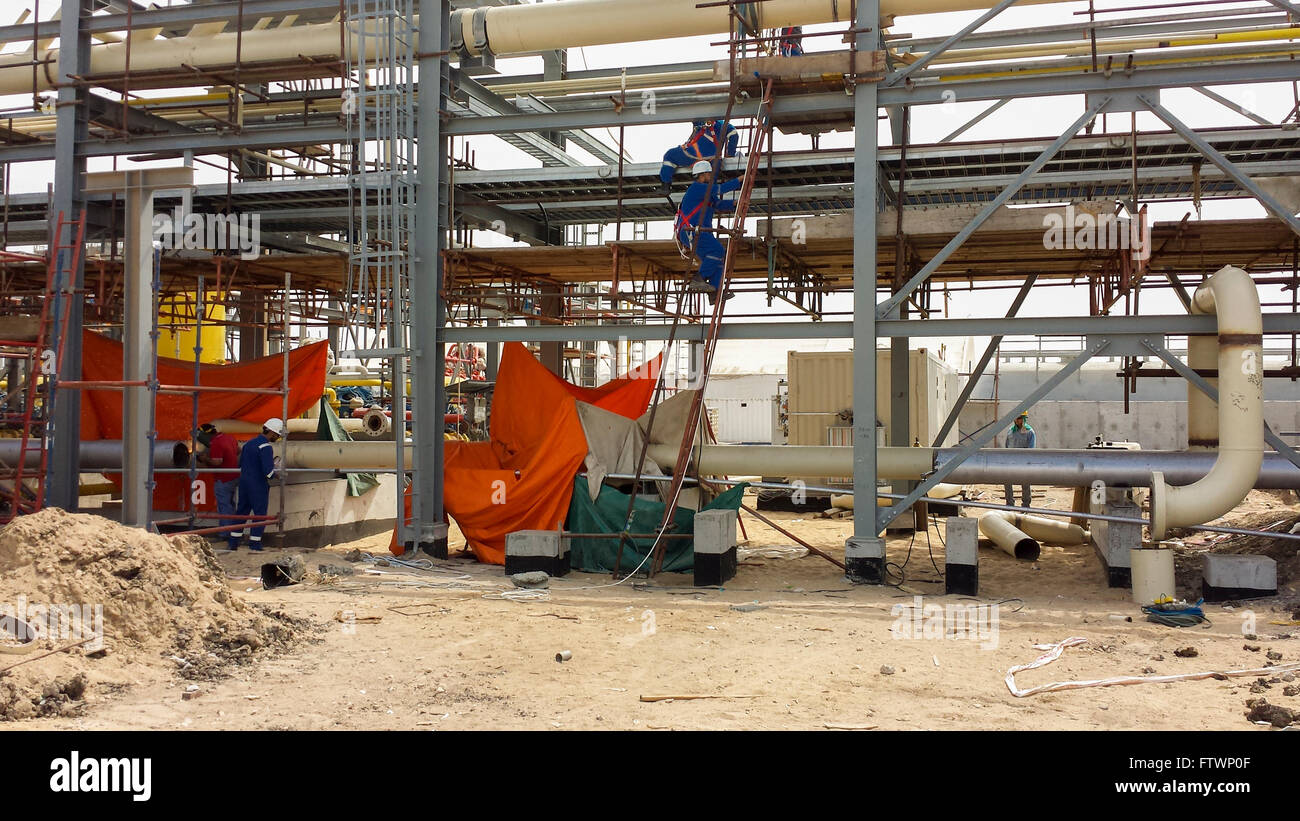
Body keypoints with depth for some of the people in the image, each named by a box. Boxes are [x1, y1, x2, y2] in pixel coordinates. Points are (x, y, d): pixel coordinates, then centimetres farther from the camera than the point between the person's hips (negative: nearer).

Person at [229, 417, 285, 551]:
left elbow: (240, 464, 18)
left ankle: (234, 544, 18)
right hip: (258, 485, -8)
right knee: (260, 515, 1)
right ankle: (254, 546, 1)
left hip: (244, 482, 8)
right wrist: (275, 475, -4)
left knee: (242, 512, 15)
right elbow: (268, 471, -23)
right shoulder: (266, 447, -16)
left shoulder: (249, 443, 12)